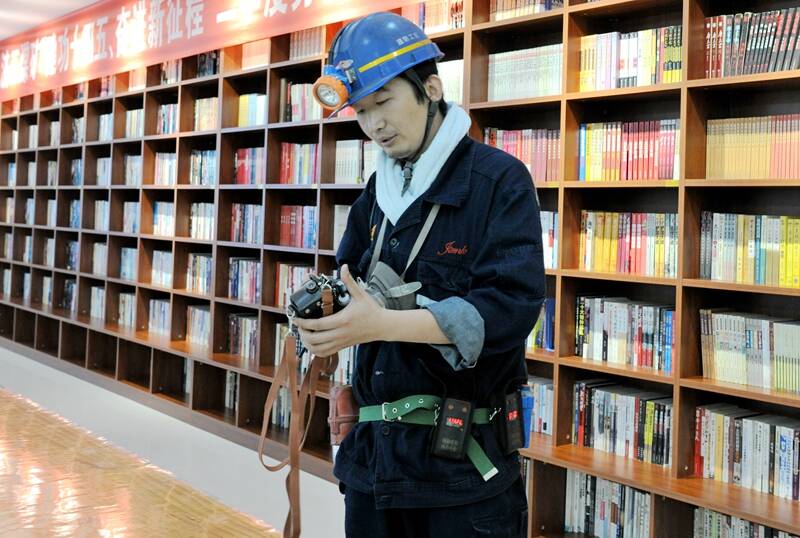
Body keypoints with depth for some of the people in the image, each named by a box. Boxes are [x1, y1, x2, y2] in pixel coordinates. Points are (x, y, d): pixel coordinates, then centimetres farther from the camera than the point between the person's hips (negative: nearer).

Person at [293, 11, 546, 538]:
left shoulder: (500, 180, -9)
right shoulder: (377, 192, 12)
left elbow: (511, 307, -20)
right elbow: (347, 279, 17)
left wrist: (383, 322, -28)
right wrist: (324, 311, -6)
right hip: (374, 451, 6)